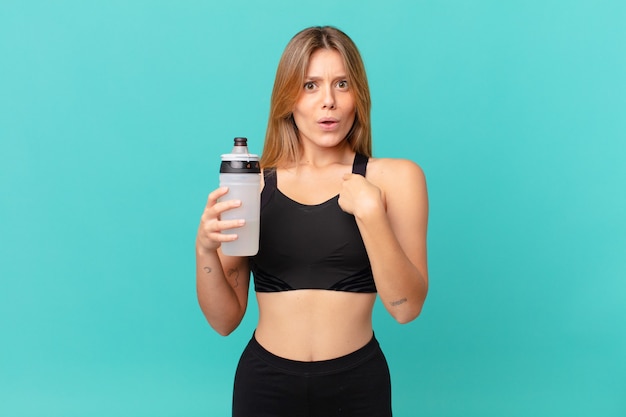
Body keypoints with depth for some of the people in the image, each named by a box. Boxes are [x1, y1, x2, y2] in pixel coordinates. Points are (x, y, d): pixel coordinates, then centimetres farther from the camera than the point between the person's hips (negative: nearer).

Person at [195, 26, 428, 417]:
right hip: (265, 382, 1)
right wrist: (205, 249, -17)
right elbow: (225, 319, 0)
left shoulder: (395, 177, -4)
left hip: (356, 383, 0)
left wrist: (369, 211, -21)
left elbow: (406, 307, -11)